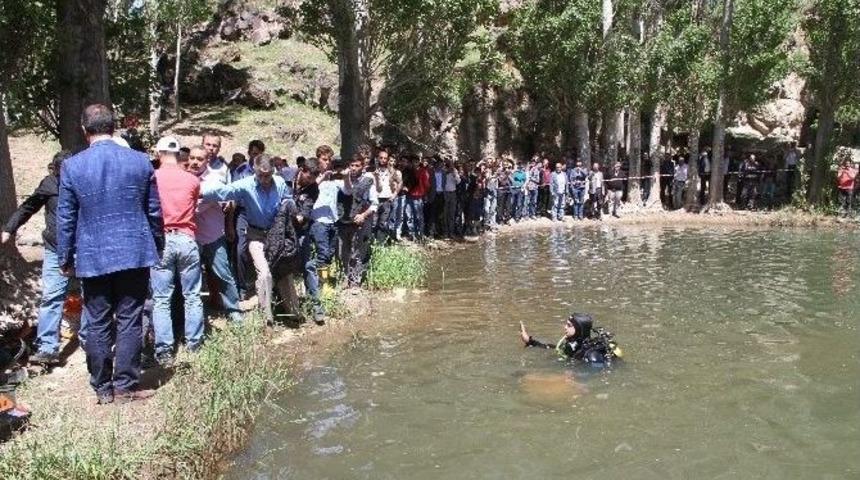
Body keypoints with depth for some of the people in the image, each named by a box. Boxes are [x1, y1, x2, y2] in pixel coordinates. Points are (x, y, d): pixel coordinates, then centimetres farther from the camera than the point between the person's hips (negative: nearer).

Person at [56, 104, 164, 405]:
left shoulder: (72, 166, -4)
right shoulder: (140, 161, -2)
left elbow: (65, 219, 0)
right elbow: (155, 212, 3)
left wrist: (65, 259, 10)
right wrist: (158, 248, 15)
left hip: (93, 258, 0)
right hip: (134, 254, 0)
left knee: (97, 324, 9)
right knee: (129, 321, 6)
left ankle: (103, 389, 17)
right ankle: (125, 386, 10)